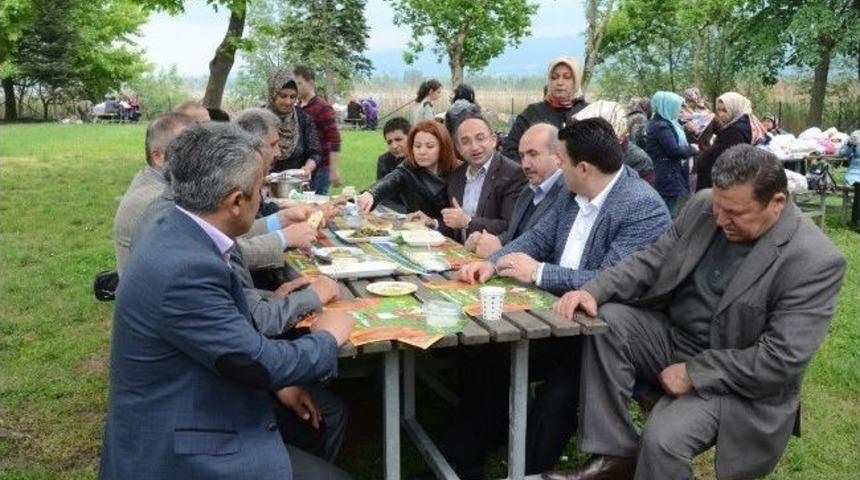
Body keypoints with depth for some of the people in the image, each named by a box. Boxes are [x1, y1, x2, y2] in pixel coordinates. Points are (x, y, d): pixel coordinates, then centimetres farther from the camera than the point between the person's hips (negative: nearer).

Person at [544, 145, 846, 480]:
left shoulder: (815, 260, -20)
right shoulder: (703, 207, -3)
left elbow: (782, 359, -22)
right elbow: (652, 260, 3)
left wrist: (694, 373, -22)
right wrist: (594, 291, -14)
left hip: (733, 380, -6)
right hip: (671, 335, 7)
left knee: (662, 440, -30)